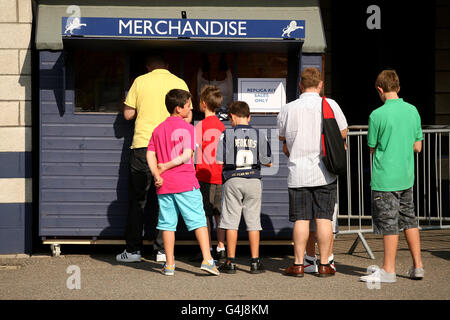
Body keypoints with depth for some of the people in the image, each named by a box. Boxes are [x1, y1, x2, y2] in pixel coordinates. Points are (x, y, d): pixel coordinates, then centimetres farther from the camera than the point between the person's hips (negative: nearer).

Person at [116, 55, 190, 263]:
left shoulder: (140, 81, 3)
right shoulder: (180, 84, 5)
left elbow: (128, 114, 5)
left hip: (142, 145, -1)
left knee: (137, 201, 6)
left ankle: (133, 250, 6)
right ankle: (162, 250, 5)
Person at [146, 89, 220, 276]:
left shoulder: (158, 129, 12)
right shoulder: (186, 127, -4)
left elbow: (150, 155, 5)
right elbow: (187, 155, -13)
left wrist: (157, 174, -5)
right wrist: (166, 166, -6)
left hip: (164, 184, 5)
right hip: (185, 183, -5)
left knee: (168, 223, 7)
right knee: (199, 220, -1)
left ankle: (169, 265, 8)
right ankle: (207, 259, -6)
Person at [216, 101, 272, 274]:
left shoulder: (226, 135, -3)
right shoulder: (259, 135, 3)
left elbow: (220, 161, -8)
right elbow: (267, 162, 3)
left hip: (233, 180, -1)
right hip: (253, 180, 2)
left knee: (231, 221, 4)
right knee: (253, 221, 6)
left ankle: (231, 261, 5)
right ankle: (255, 262, 6)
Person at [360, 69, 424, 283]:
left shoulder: (377, 115, -13)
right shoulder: (412, 111, 3)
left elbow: (372, 149, -4)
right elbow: (417, 147, 7)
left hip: (385, 178, -6)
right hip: (407, 176, 6)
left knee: (389, 223, -1)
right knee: (409, 219, 15)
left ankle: (388, 270, 6)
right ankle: (417, 266, 18)